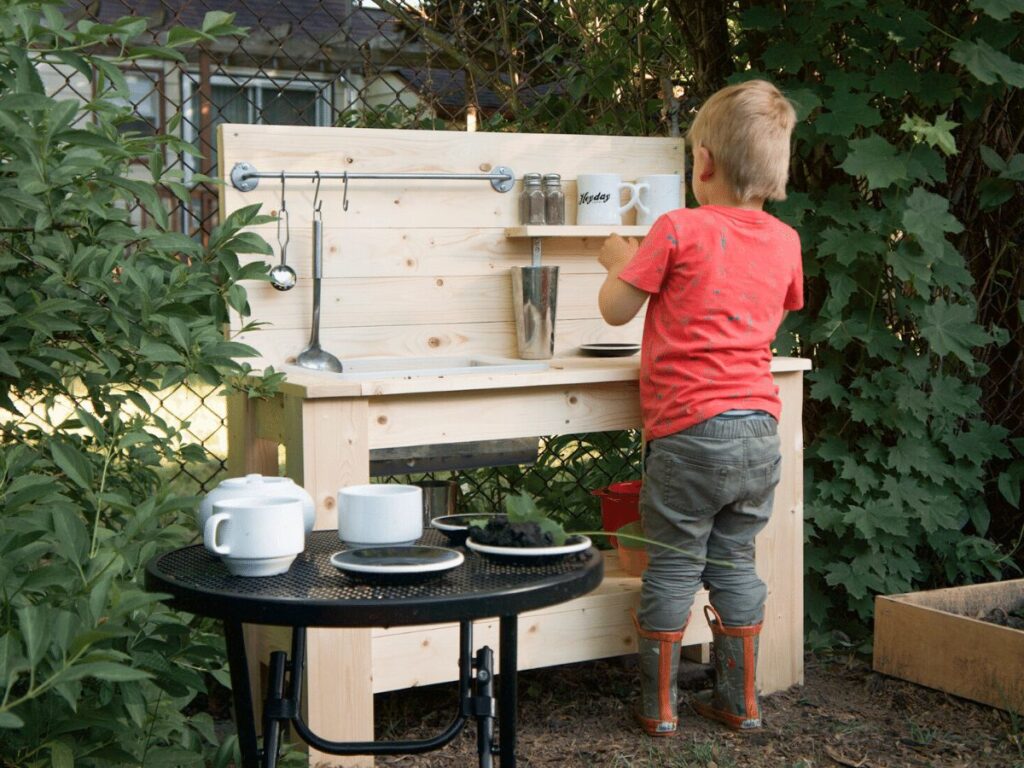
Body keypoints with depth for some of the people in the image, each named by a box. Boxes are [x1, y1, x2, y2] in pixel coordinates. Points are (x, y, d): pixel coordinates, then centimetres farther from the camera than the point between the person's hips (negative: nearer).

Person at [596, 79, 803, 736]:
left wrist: (621, 260, 14)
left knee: (673, 568, 6)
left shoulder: (679, 229, -10)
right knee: (735, 563, 16)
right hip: (760, 430, 5)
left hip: (690, 431, -5)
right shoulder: (784, 241, 6)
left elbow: (616, 309, -6)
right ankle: (740, 702, 23)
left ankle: (659, 707, 14)